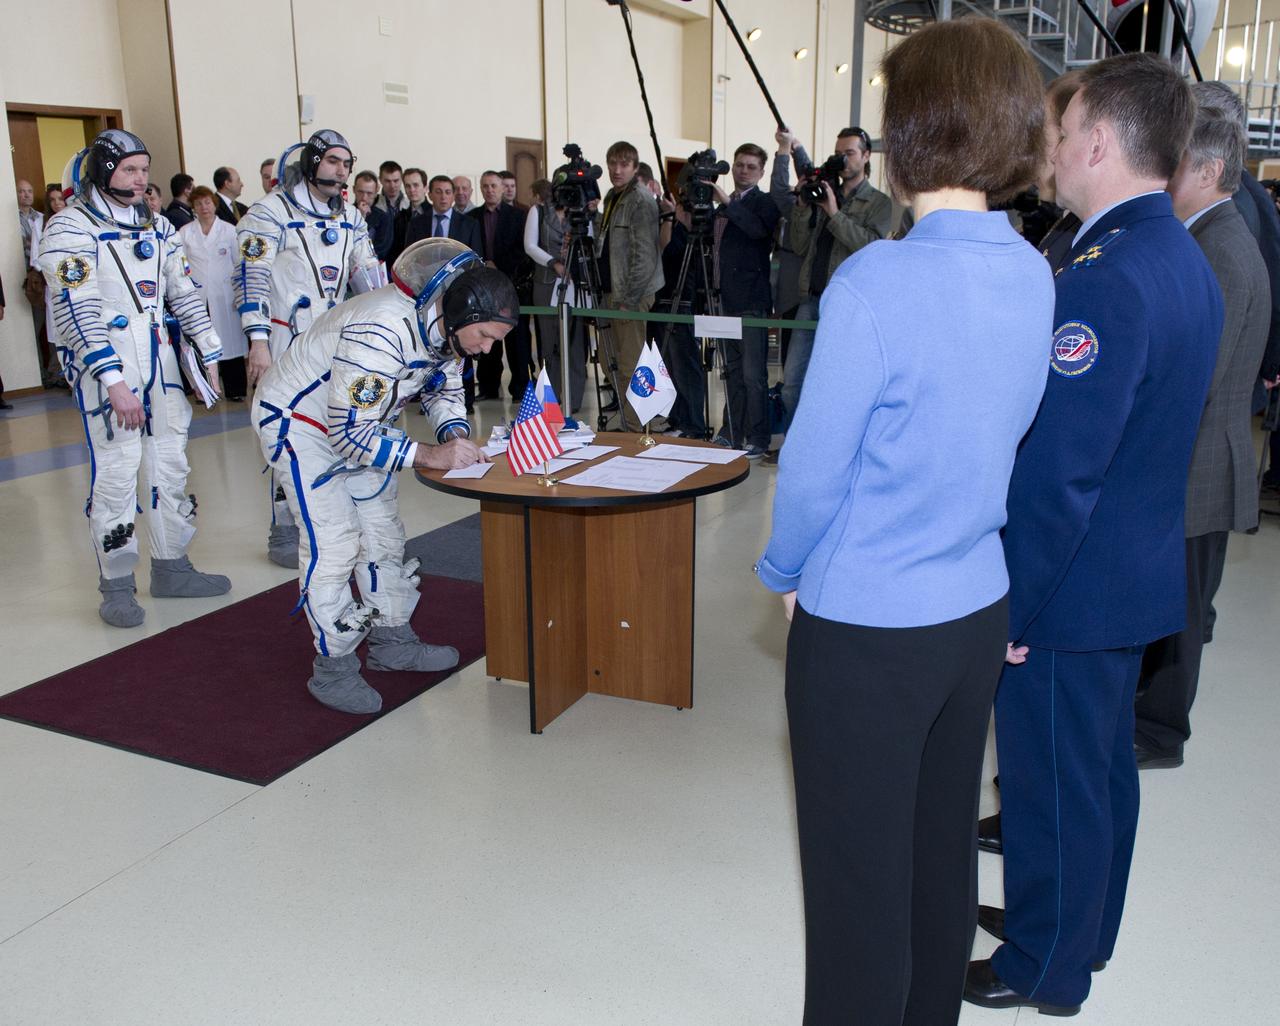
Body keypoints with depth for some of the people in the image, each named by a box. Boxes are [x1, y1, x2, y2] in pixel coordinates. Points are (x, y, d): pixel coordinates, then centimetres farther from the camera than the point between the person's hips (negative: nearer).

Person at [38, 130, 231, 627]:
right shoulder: (70, 228, -8)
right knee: (116, 472, -5)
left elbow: (184, 293, 15)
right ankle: (116, 585, 7)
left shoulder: (156, 227, 13)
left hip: (159, 362, 7)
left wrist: (209, 355, 9)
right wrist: (114, 381, -22)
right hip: (102, 366, -7)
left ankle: (171, 567, 23)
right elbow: (77, 311, -16)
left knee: (170, 464, 10)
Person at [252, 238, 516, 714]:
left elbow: (443, 386, 7)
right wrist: (428, 455, -40)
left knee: (383, 531, 12)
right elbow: (350, 431, -37)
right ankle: (333, 669, 1)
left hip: (358, 422, 9)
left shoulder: (448, 325, -10)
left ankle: (392, 642, 26)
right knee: (334, 544, -13)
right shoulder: (382, 331, -38)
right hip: (297, 421, -9)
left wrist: (456, 433, -13)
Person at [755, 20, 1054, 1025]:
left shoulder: (877, 282, -22)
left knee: (859, 876, 11)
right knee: (943, 848, 23)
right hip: (977, 612, 7)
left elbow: (815, 463, -16)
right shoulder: (1035, 276, 0)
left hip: (864, 629, -7)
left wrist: (784, 571, 2)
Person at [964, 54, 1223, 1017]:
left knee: (1051, 784, 8)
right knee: (1104, 766, 23)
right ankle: (1086, 930, 43)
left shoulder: (1104, 279, -25)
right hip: (1141, 573, 10)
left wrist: (1009, 606, -18)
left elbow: (1057, 473, -26)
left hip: (1070, 589, -9)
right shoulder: (1189, 263, 6)